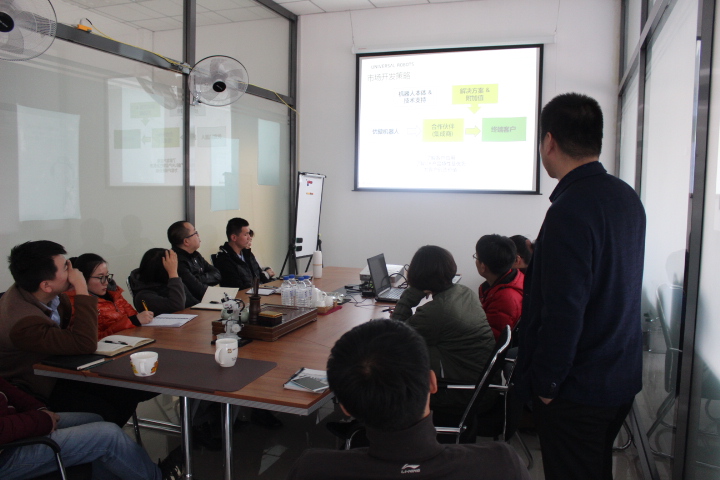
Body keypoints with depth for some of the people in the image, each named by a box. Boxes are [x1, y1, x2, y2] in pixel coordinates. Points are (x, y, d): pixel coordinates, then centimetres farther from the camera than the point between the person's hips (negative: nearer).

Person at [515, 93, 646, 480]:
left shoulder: (570, 210, -25)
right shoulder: (626, 197, 4)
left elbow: (564, 310, -27)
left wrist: (546, 383, -14)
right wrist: (541, 255, 21)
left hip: (578, 389, -9)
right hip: (622, 376, 9)